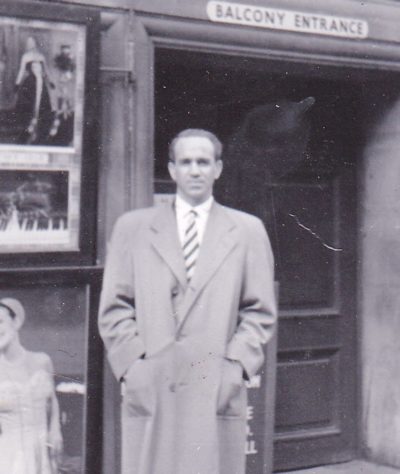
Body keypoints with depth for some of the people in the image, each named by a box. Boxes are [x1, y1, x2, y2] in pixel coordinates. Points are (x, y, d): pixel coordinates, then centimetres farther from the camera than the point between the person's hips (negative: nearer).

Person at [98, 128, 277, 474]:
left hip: (218, 393, 0)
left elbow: (260, 312, 10)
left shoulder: (248, 231, 12)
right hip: (148, 392, 0)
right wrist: (131, 366, -2)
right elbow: (114, 309, 10)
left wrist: (236, 366, -3)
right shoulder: (133, 228, 13)